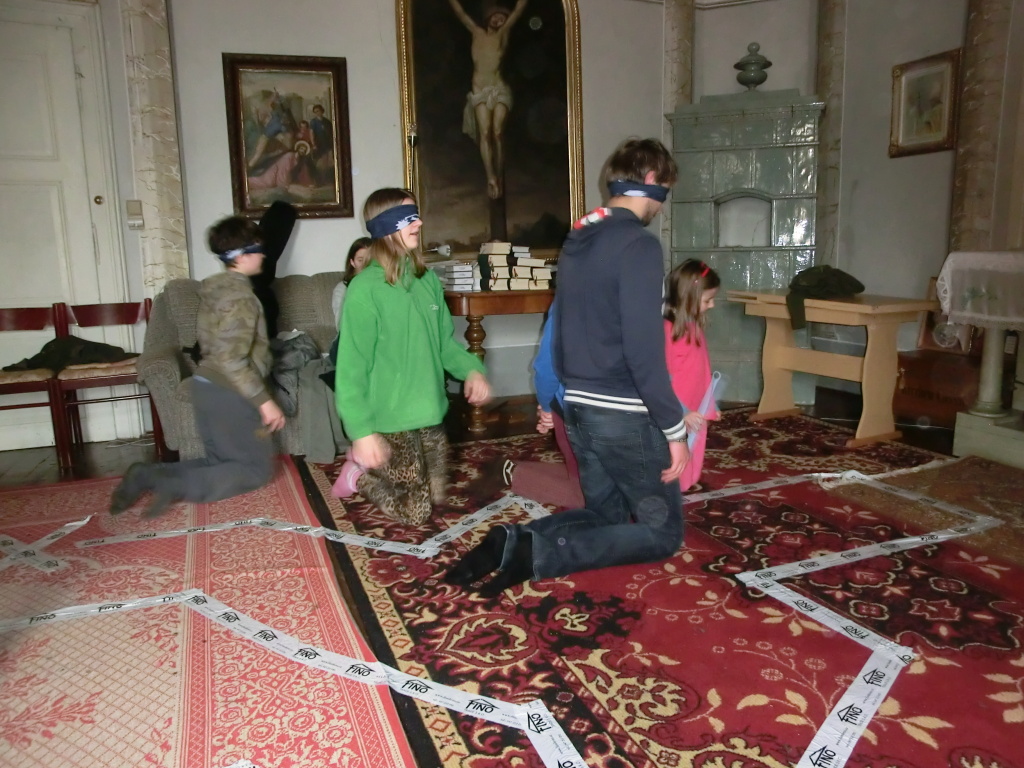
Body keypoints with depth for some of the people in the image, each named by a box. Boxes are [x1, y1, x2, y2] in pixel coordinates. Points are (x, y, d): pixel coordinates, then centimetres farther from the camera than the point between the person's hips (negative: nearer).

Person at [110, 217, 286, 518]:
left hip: (206, 384, 9)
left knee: (221, 462, 21)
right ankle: (176, 486, -12)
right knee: (257, 468, 3)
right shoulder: (240, 295, -19)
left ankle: (149, 475, 3)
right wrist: (264, 401, -22)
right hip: (228, 392, -9)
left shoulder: (214, 288, 11)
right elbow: (232, 360, -26)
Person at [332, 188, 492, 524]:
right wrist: (362, 431, -22)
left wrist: (471, 369, -9)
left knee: (436, 496, 22)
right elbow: (352, 367, -19)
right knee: (415, 511, 8)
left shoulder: (428, 280, 2)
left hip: (430, 414, 7)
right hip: (391, 420, -7)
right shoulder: (365, 288, -19)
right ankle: (360, 475, 29)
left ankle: (373, 467, 39)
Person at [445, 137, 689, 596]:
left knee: (605, 516, 22)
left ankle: (512, 541, -1)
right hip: (624, 414, -8)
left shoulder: (575, 241, 10)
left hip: (579, 408, 8)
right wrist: (674, 428, -14)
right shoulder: (638, 245, -16)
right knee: (663, 532, 8)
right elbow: (643, 350, -21)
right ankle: (540, 554, -11)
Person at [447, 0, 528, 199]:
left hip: (500, 89, -1)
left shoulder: (503, 34, 13)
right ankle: (491, 178, -21)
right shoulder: (477, 32, 17)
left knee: (497, 133, -11)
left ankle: (500, 178, -7)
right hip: (479, 91, 1)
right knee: (484, 133, -13)